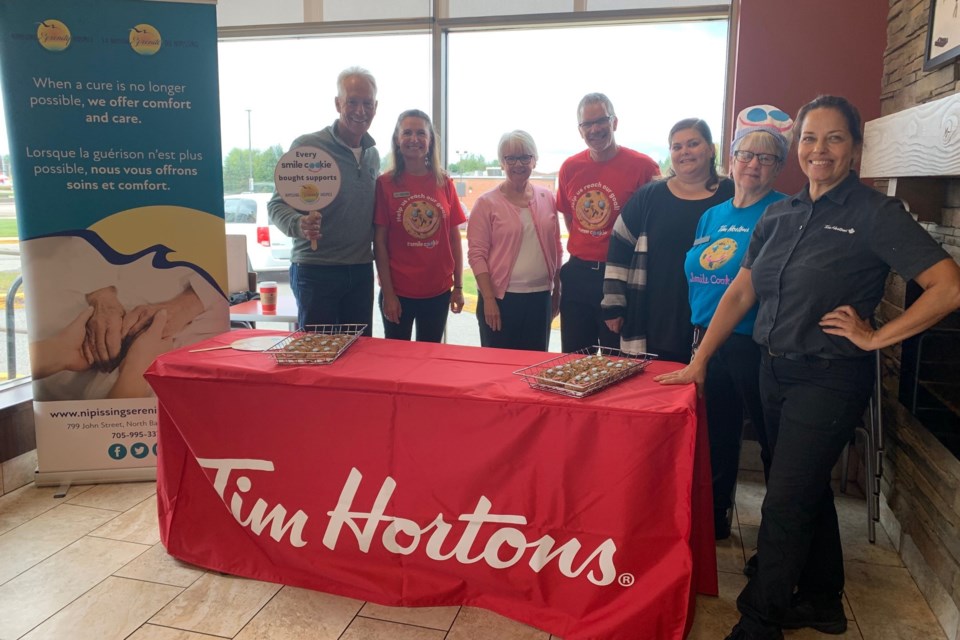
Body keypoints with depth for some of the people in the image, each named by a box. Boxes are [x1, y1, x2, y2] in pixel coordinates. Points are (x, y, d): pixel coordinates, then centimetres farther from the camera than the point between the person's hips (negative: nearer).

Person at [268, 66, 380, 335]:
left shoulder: (373, 154, 10)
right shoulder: (307, 146, -8)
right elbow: (277, 204, -8)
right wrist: (298, 224, -28)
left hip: (361, 272, 5)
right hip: (316, 270, -5)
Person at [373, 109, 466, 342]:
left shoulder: (444, 183, 3)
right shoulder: (385, 184, -5)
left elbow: (454, 238, 6)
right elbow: (379, 242, -5)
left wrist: (458, 287, 4)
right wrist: (387, 293, -8)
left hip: (438, 291, 3)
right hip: (398, 292, -2)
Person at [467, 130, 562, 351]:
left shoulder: (547, 199, 7)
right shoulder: (487, 203, -5)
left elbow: (555, 249, 13)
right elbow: (477, 254, -8)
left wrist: (557, 290, 12)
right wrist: (488, 299, -13)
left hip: (540, 297, 4)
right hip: (502, 298, -3)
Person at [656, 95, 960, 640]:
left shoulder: (876, 213, -11)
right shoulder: (779, 216, 7)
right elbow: (740, 294, 8)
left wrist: (876, 337, -15)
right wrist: (699, 362, 5)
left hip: (830, 379, -6)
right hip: (775, 371, 6)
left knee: (785, 505, -2)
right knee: (810, 490, 19)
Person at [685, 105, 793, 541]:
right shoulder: (712, 216, 12)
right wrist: (699, 333, 12)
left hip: (757, 345, -6)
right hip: (709, 341, 6)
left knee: (773, 443, 6)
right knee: (714, 436, 18)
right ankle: (713, 521, 36)